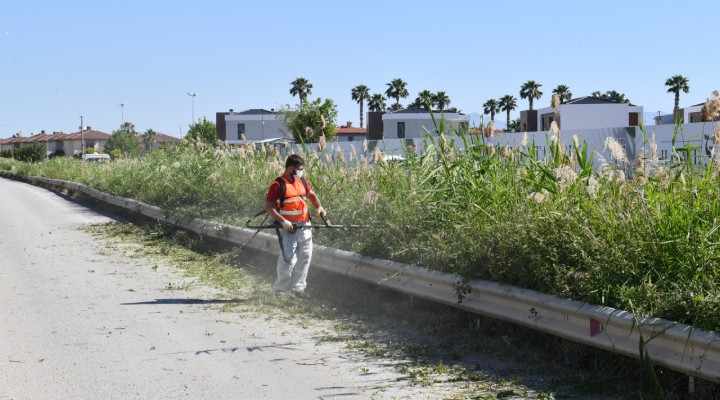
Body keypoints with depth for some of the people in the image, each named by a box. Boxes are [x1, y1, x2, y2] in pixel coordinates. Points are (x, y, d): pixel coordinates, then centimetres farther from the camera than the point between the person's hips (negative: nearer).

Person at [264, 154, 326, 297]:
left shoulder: (302, 181, 9)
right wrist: (283, 221, -23)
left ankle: (297, 287, 24)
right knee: (288, 259, -10)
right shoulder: (278, 185, -13)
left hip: (304, 226, 7)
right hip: (288, 228, -7)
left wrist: (318, 206, 2)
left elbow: (311, 194, 22)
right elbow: (269, 207, -15)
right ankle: (281, 288, 9)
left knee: (305, 257, 11)